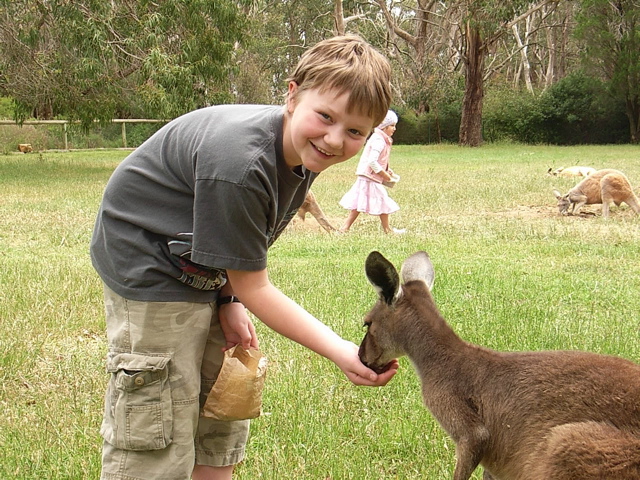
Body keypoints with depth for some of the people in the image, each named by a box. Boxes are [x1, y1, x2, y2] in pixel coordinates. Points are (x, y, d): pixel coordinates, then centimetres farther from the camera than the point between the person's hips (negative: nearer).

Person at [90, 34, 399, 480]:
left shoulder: (306, 151, -8)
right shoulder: (239, 164, -35)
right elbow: (254, 288, -26)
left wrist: (230, 301, -6)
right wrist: (342, 352, -28)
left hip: (207, 275, 9)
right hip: (150, 272, -9)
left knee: (221, 429, 16)